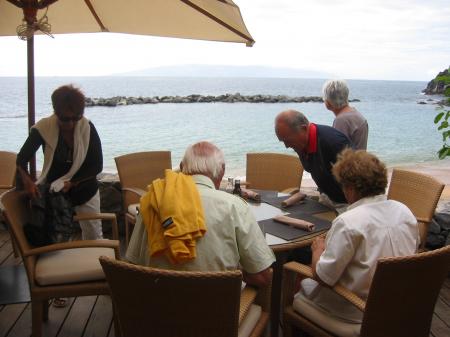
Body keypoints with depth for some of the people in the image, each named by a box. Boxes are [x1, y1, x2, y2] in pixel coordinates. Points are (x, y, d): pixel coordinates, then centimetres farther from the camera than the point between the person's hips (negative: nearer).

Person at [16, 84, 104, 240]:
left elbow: (97, 166, -13)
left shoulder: (87, 128, -18)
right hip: (54, 192, 0)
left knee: (94, 237, 10)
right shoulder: (43, 128, -18)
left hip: (85, 191, 0)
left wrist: (71, 183, -23)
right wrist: (27, 181, -33)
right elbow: (21, 159, -13)